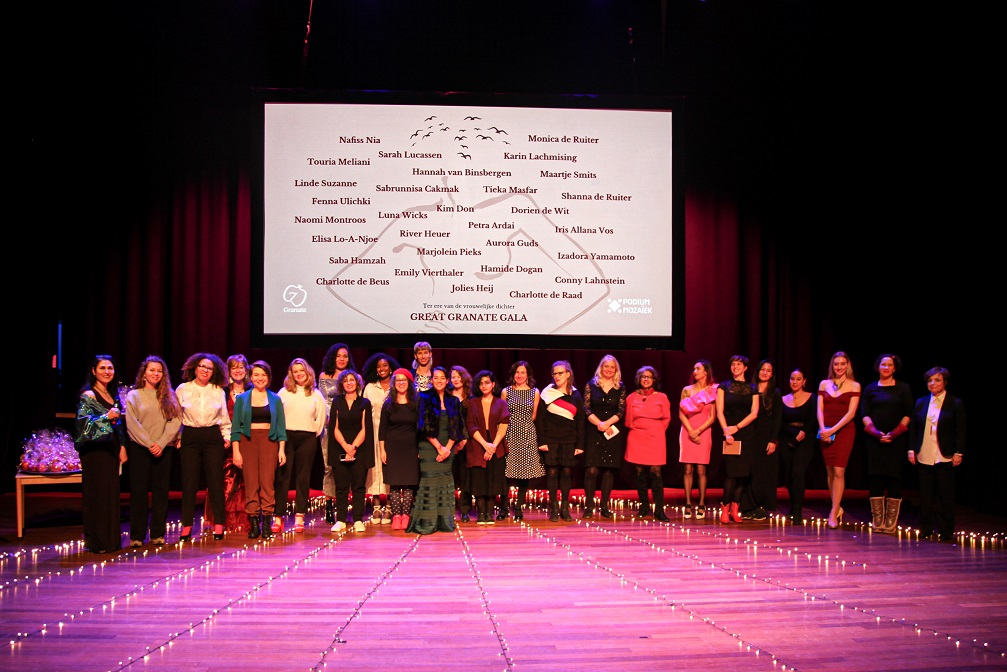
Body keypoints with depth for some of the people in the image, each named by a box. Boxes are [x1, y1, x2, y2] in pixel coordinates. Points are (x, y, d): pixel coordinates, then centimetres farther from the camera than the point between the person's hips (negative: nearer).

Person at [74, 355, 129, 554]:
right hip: (94, 450, -7)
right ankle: (96, 541, -1)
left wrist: (122, 447, 11)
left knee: (111, 493, 8)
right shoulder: (88, 395, -6)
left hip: (110, 449, 7)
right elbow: (82, 422, -15)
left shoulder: (113, 395, 15)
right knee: (96, 495, -6)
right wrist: (106, 417, -25)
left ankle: (111, 539, 14)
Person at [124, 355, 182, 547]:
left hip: (163, 449, 2)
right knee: (139, 490, -1)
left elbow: (175, 421, 0)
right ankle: (137, 536, 3)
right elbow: (132, 424, -4)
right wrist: (149, 444, -13)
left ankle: (158, 534, 7)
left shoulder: (169, 396, 11)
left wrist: (161, 443, -12)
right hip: (139, 448, -2)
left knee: (161, 490, 2)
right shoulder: (133, 395, 6)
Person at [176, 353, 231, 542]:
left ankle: (219, 524, 6)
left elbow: (224, 417, 13)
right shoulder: (182, 389, 3)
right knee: (189, 482, 1)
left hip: (213, 437, 1)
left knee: (215, 481, 0)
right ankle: (187, 525, 8)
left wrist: (227, 436, 6)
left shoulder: (218, 391, 8)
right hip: (190, 437, -1)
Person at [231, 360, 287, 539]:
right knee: (251, 483, -4)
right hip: (247, 441, 0)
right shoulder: (242, 399, 9)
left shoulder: (275, 399, 10)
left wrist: (282, 449, -1)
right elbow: (236, 427, 5)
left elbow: (281, 426, 8)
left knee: (267, 482, -8)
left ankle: (267, 522, -4)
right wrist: (236, 451, -4)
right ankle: (254, 523, 1)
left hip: (269, 441, 0)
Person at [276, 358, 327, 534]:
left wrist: (314, 434, 6)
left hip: (307, 439, 1)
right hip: (287, 437, -1)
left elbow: (321, 418, 10)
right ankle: (277, 517, -2)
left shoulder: (316, 395, 8)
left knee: (303, 478, 3)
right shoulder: (284, 392, 6)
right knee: (282, 477, -4)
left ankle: (299, 518, 7)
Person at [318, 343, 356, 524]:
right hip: (330, 424, -1)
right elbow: (323, 400, 6)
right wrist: (330, 418, -8)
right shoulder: (324, 376, 11)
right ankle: (329, 506, 0)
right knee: (330, 465, -6)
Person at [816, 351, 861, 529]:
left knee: (839, 471, -11)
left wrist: (833, 429, -16)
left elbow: (851, 413, -7)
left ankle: (833, 514, -9)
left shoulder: (854, 386, 0)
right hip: (826, 433, 4)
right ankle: (837, 508, 21)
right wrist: (823, 429, -12)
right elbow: (820, 409, 5)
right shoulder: (824, 384, 10)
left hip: (844, 431, -4)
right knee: (830, 472, 7)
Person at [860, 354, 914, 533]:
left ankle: (891, 521, 1)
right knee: (876, 478, -1)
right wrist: (876, 432, -10)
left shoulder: (903, 388, 7)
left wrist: (894, 433, -10)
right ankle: (877, 520, 4)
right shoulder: (870, 389, 9)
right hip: (874, 439, 1)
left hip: (897, 439, -1)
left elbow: (908, 414, 2)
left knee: (894, 478, -3)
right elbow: (864, 414, 4)